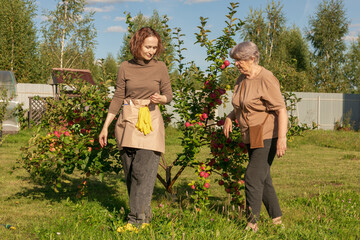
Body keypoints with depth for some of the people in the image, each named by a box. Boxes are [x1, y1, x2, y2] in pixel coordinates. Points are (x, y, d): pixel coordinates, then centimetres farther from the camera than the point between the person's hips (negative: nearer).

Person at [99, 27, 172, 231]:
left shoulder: (160, 67, 1)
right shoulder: (125, 67, 4)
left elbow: (169, 95, 8)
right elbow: (118, 98, 8)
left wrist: (159, 98, -16)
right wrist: (105, 127, 7)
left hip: (150, 123, -2)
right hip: (128, 122, 2)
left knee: (143, 171, -10)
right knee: (130, 172, 4)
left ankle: (136, 219, -6)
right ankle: (146, 216, 16)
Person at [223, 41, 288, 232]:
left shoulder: (266, 79, -17)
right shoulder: (242, 79, 9)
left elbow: (281, 110, -21)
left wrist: (282, 138, -28)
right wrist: (229, 118, 7)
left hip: (267, 136, -9)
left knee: (253, 177, -13)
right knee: (263, 178, 13)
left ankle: (252, 224, -6)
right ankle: (277, 219, 24)